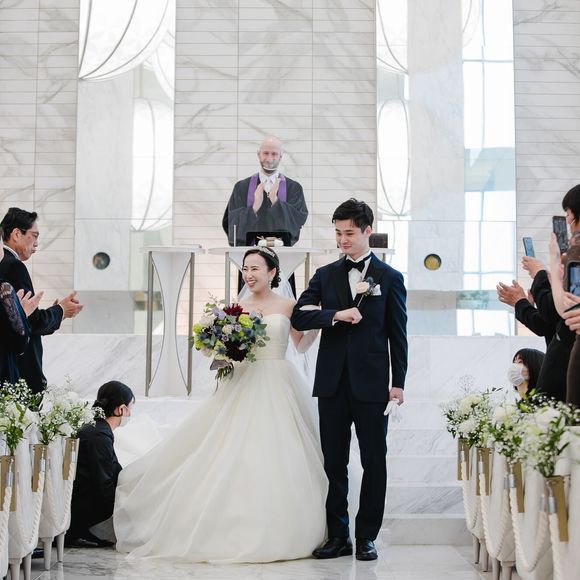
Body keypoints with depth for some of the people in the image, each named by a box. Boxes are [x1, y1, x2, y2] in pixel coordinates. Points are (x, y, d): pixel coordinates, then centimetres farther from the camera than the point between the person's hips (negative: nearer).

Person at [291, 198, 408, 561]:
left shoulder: (390, 278, 3)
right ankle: (338, 536, 15)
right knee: (334, 463, 6)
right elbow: (299, 316, 1)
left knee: (374, 462, 4)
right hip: (333, 382, 3)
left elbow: (398, 335, 1)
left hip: (371, 382, -2)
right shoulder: (325, 275, 10)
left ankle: (367, 537, 14)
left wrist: (398, 384, -4)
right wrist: (336, 315, -14)